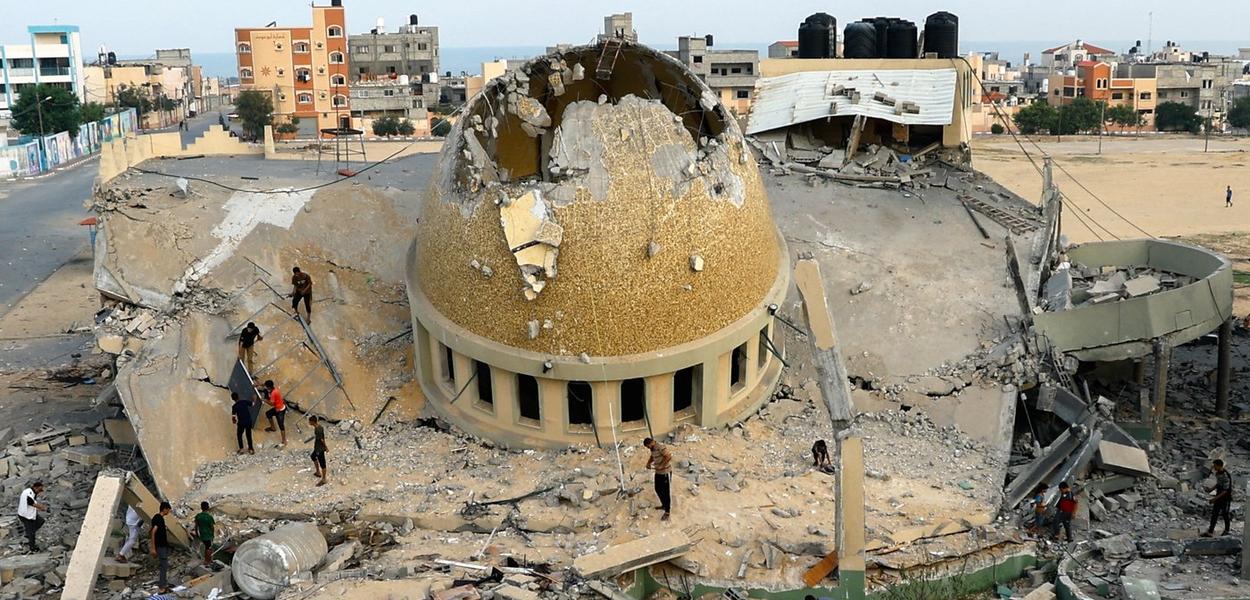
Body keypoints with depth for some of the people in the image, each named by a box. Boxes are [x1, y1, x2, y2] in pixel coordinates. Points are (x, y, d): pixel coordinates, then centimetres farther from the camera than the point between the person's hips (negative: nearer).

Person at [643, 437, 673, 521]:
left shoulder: (660, 447, -23)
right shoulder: (653, 449, 6)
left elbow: (669, 456, -30)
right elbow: (652, 457, 24)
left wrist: (661, 465, -27)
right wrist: (648, 463, 4)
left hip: (665, 472, -9)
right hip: (658, 472, 9)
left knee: (665, 492, -2)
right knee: (658, 489, 19)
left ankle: (667, 512, 8)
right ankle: (664, 505, 39)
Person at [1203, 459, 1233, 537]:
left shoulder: (1226, 476, -26)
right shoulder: (1217, 473, 1)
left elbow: (1226, 491, -24)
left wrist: (1215, 498, -25)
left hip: (1226, 498, -8)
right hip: (1218, 496, 8)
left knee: (1225, 514, 9)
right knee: (1214, 514, 4)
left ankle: (1226, 530, 29)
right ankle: (1210, 532, 7)